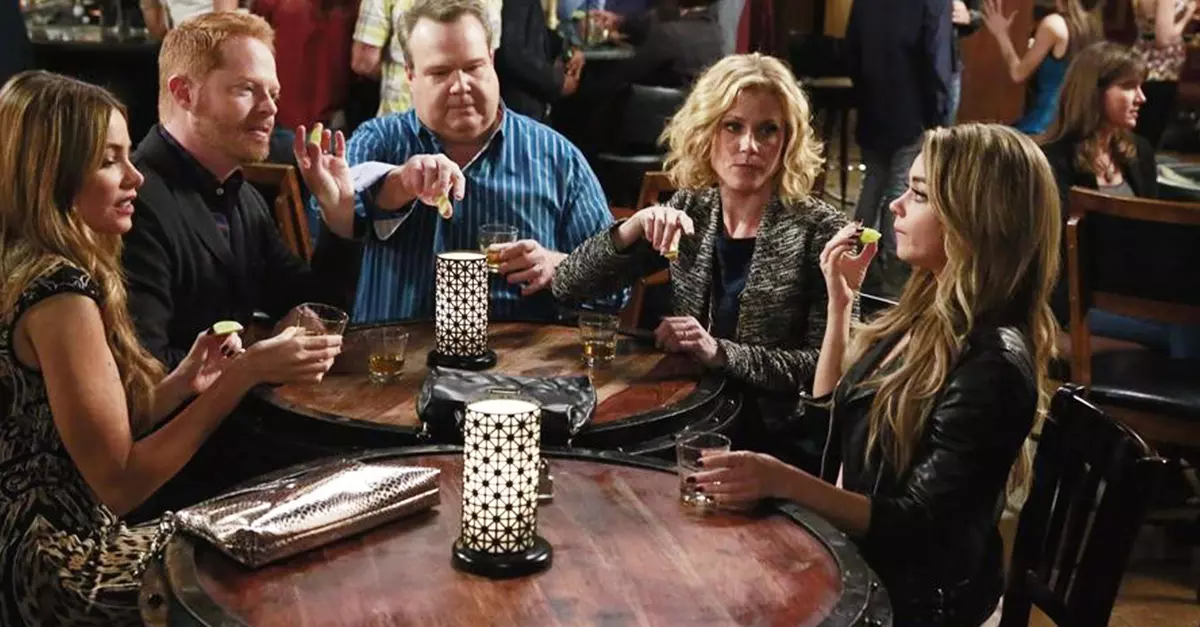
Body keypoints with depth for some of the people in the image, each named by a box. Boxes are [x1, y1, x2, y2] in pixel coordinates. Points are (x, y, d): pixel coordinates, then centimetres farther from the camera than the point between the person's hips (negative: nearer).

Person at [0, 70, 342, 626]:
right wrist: (245, 375, -20)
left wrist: (182, 384, -4)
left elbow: (97, 436, 9)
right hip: (63, 574, -9)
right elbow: (120, 485, -20)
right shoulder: (60, 293, -22)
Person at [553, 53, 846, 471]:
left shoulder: (818, 230, -6)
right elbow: (568, 287, 4)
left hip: (778, 439, -4)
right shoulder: (689, 211, 6)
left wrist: (718, 351, -22)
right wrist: (634, 228, -13)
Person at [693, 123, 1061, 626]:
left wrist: (783, 482, -35)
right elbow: (832, 413, 12)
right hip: (857, 553, 8)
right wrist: (840, 301, 2)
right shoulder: (931, 311, 1)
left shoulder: (991, 364, -25)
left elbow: (915, 525, -24)